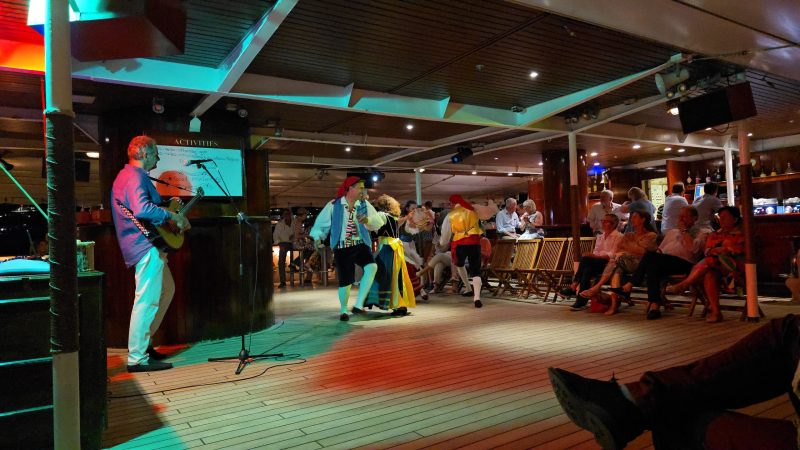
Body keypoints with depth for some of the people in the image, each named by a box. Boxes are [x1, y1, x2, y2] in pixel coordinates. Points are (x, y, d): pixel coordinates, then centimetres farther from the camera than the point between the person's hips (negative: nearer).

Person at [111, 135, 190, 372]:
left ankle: (143, 342, 26)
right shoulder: (136, 176, -15)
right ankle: (137, 358, -1)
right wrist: (173, 216, -22)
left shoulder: (126, 175, 20)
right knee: (147, 300, -8)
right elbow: (141, 209, -32)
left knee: (167, 290, 20)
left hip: (146, 244, 11)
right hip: (146, 245, -11)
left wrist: (169, 211, 24)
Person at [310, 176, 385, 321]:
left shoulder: (365, 204, 4)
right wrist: (317, 237, -9)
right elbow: (321, 221, 4)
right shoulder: (334, 205, -1)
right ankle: (343, 310, 29)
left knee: (372, 267, -27)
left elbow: (378, 222, -5)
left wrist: (367, 220, -25)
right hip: (342, 248, -2)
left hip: (361, 244, 2)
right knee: (345, 281, 1)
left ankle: (358, 304, -18)